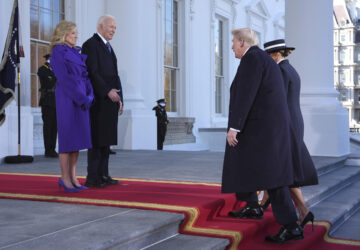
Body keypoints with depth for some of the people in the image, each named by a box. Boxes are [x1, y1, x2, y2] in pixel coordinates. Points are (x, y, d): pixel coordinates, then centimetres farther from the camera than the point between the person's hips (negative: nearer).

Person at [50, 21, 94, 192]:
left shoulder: (76, 52, 19)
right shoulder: (58, 52, -5)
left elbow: (84, 75, 17)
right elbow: (64, 78, -14)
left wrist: (90, 95, 2)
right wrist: (82, 98, -18)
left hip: (81, 98, 8)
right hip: (67, 99, -8)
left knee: (77, 138, 6)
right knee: (67, 137, -5)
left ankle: (73, 178, 11)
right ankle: (65, 178, 2)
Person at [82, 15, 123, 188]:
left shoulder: (108, 47, 22)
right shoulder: (90, 44, -5)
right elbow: (92, 72, -15)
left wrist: (119, 99, 11)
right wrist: (108, 91, -22)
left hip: (110, 100, 9)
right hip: (98, 100, -8)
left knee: (107, 139, 8)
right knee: (97, 139, -7)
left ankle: (103, 175, 13)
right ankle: (92, 177, -2)